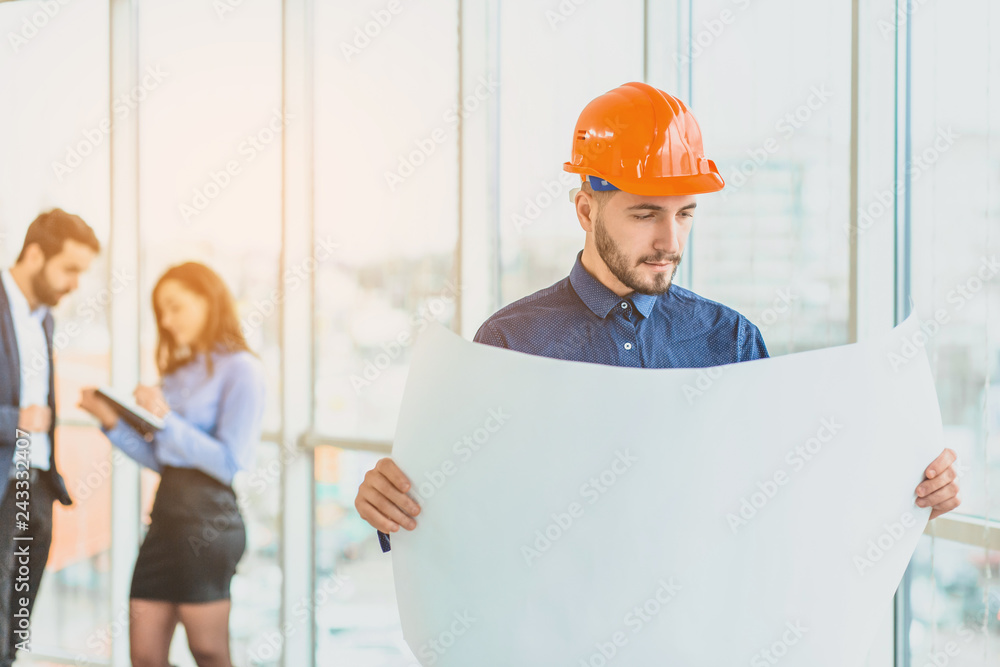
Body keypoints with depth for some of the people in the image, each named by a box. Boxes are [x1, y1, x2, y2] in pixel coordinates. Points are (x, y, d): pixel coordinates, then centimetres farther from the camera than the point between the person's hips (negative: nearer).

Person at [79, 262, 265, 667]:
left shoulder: (239, 368, -6)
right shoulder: (180, 371, 17)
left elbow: (231, 463, -14)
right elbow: (159, 459, 15)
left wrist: (167, 419, -19)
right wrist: (112, 422, 2)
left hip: (208, 516, -8)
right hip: (166, 512, 8)